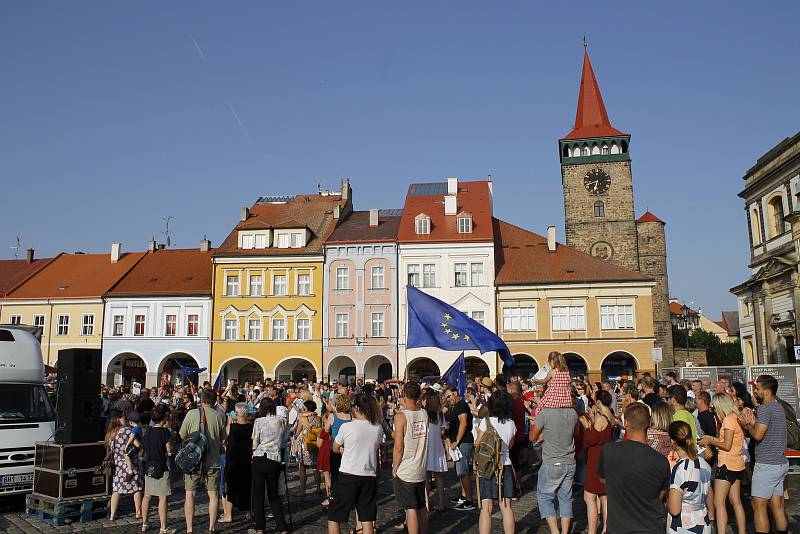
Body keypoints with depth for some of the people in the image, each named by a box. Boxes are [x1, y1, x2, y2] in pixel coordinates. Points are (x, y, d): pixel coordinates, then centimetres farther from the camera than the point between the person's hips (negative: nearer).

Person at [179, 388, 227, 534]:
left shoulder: (192, 414, -5)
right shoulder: (219, 416, -2)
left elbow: (182, 435, 4)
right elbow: (223, 439, 6)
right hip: (213, 460, 1)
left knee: (190, 494, 8)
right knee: (213, 494, 10)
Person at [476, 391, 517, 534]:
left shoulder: (486, 421, -11)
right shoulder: (511, 424, 2)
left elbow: (477, 444, -3)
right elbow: (509, 446, 13)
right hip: (506, 466, 4)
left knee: (486, 509, -1)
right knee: (506, 507, 11)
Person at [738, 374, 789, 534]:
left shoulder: (765, 408, -16)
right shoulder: (778, 407, 14)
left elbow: (758, 435, -22)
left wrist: (748, 424, -5)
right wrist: (752, 422, 2)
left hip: (767, 465, -9)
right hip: (781, 463, 9)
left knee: (759, 505, -4)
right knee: (777, 506, 12)